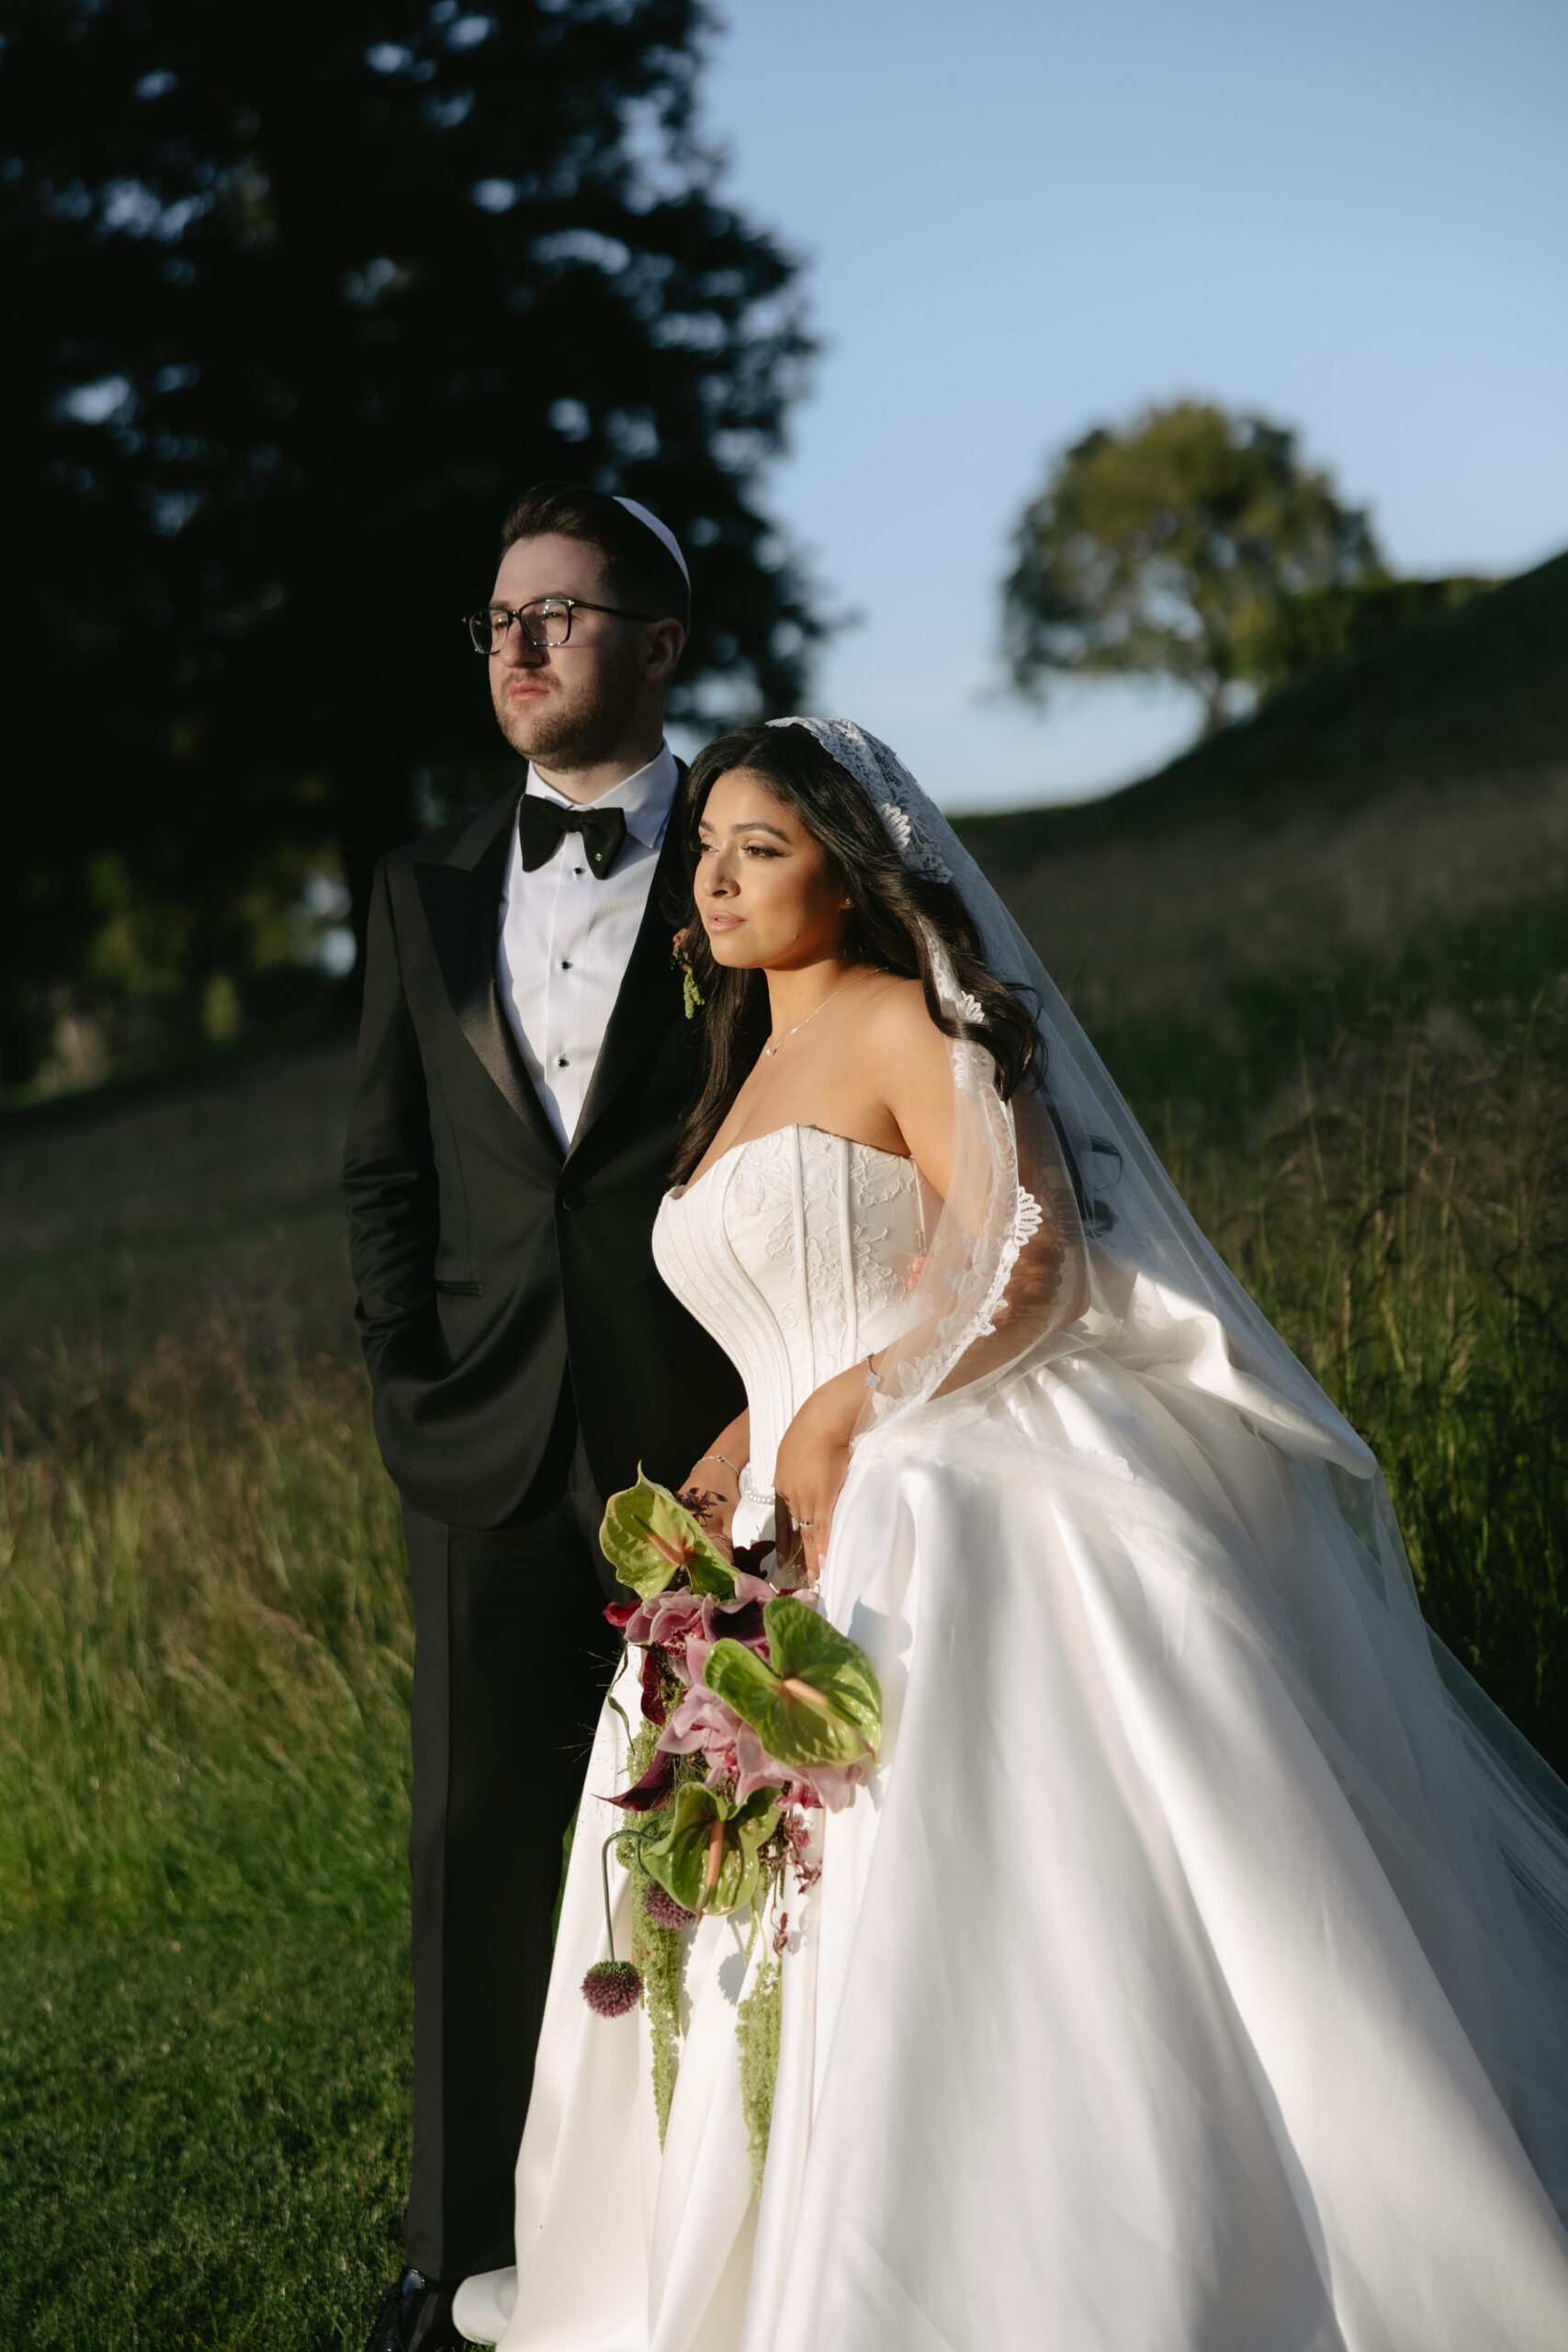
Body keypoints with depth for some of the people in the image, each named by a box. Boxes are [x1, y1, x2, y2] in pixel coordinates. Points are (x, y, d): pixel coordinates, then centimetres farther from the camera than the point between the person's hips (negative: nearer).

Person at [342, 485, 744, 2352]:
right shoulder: (426, 892, 14)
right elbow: (382, 1169, 14)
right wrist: (411, 1391, 3)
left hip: (704, 1430, -3)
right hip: (489, 1439, 3)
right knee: (481, 1842, 4)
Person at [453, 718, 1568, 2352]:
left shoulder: (911, 1023, -3)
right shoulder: (745, 1081, 22)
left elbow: (1031, 1267, -14)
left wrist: (846, 1412, -21)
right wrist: (709, 1490, 9)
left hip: (962, 1515, -8)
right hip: (816, 1538, 8)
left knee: (1016, 1905, -12)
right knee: (838, 1928, 3)